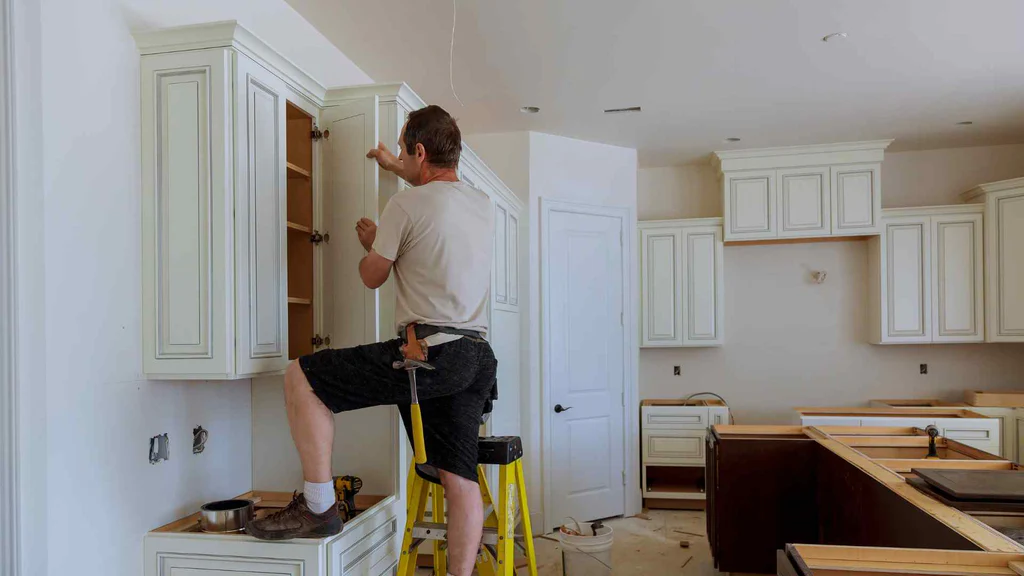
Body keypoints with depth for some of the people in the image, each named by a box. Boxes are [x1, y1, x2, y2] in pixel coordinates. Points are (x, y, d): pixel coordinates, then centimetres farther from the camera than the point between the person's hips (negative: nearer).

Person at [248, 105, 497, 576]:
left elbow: (372, 276, 8)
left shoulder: (405, 205, -5)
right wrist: (395, 167, 52)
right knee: (460, 479, 10)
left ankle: (318, 506, 5)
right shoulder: (483, 204, 17)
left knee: (300, 378, 2)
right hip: (476, 359, 8)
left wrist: (370, 242, 30)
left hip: (428, 352, -8)